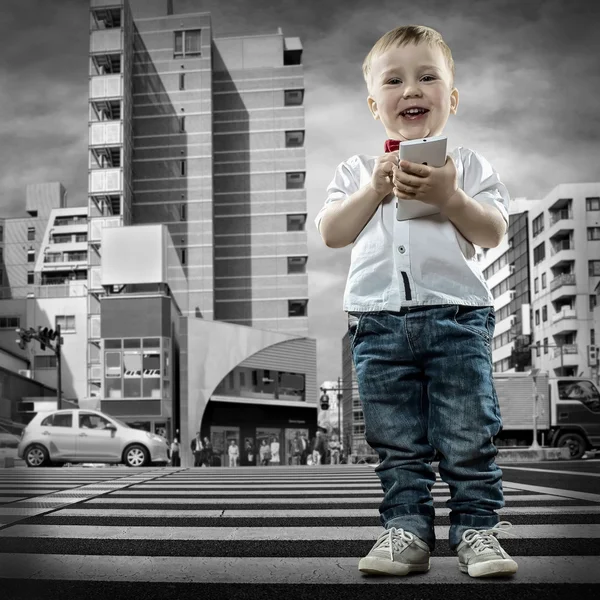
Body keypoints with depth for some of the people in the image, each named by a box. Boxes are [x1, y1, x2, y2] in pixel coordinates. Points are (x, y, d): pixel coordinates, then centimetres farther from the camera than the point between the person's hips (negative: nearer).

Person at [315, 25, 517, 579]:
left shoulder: (465, 165, 10)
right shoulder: (358, 170, 15)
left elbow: (493, 232, 1)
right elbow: (331, 233, 4)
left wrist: (447, 197, -12)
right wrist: (374, 190, -6)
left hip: (457, 316, -2)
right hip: (379, 322, 2)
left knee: (470, 439, 0)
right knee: (398, 445, 7)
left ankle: (477, 529, 12)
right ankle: (407, 531, 16)